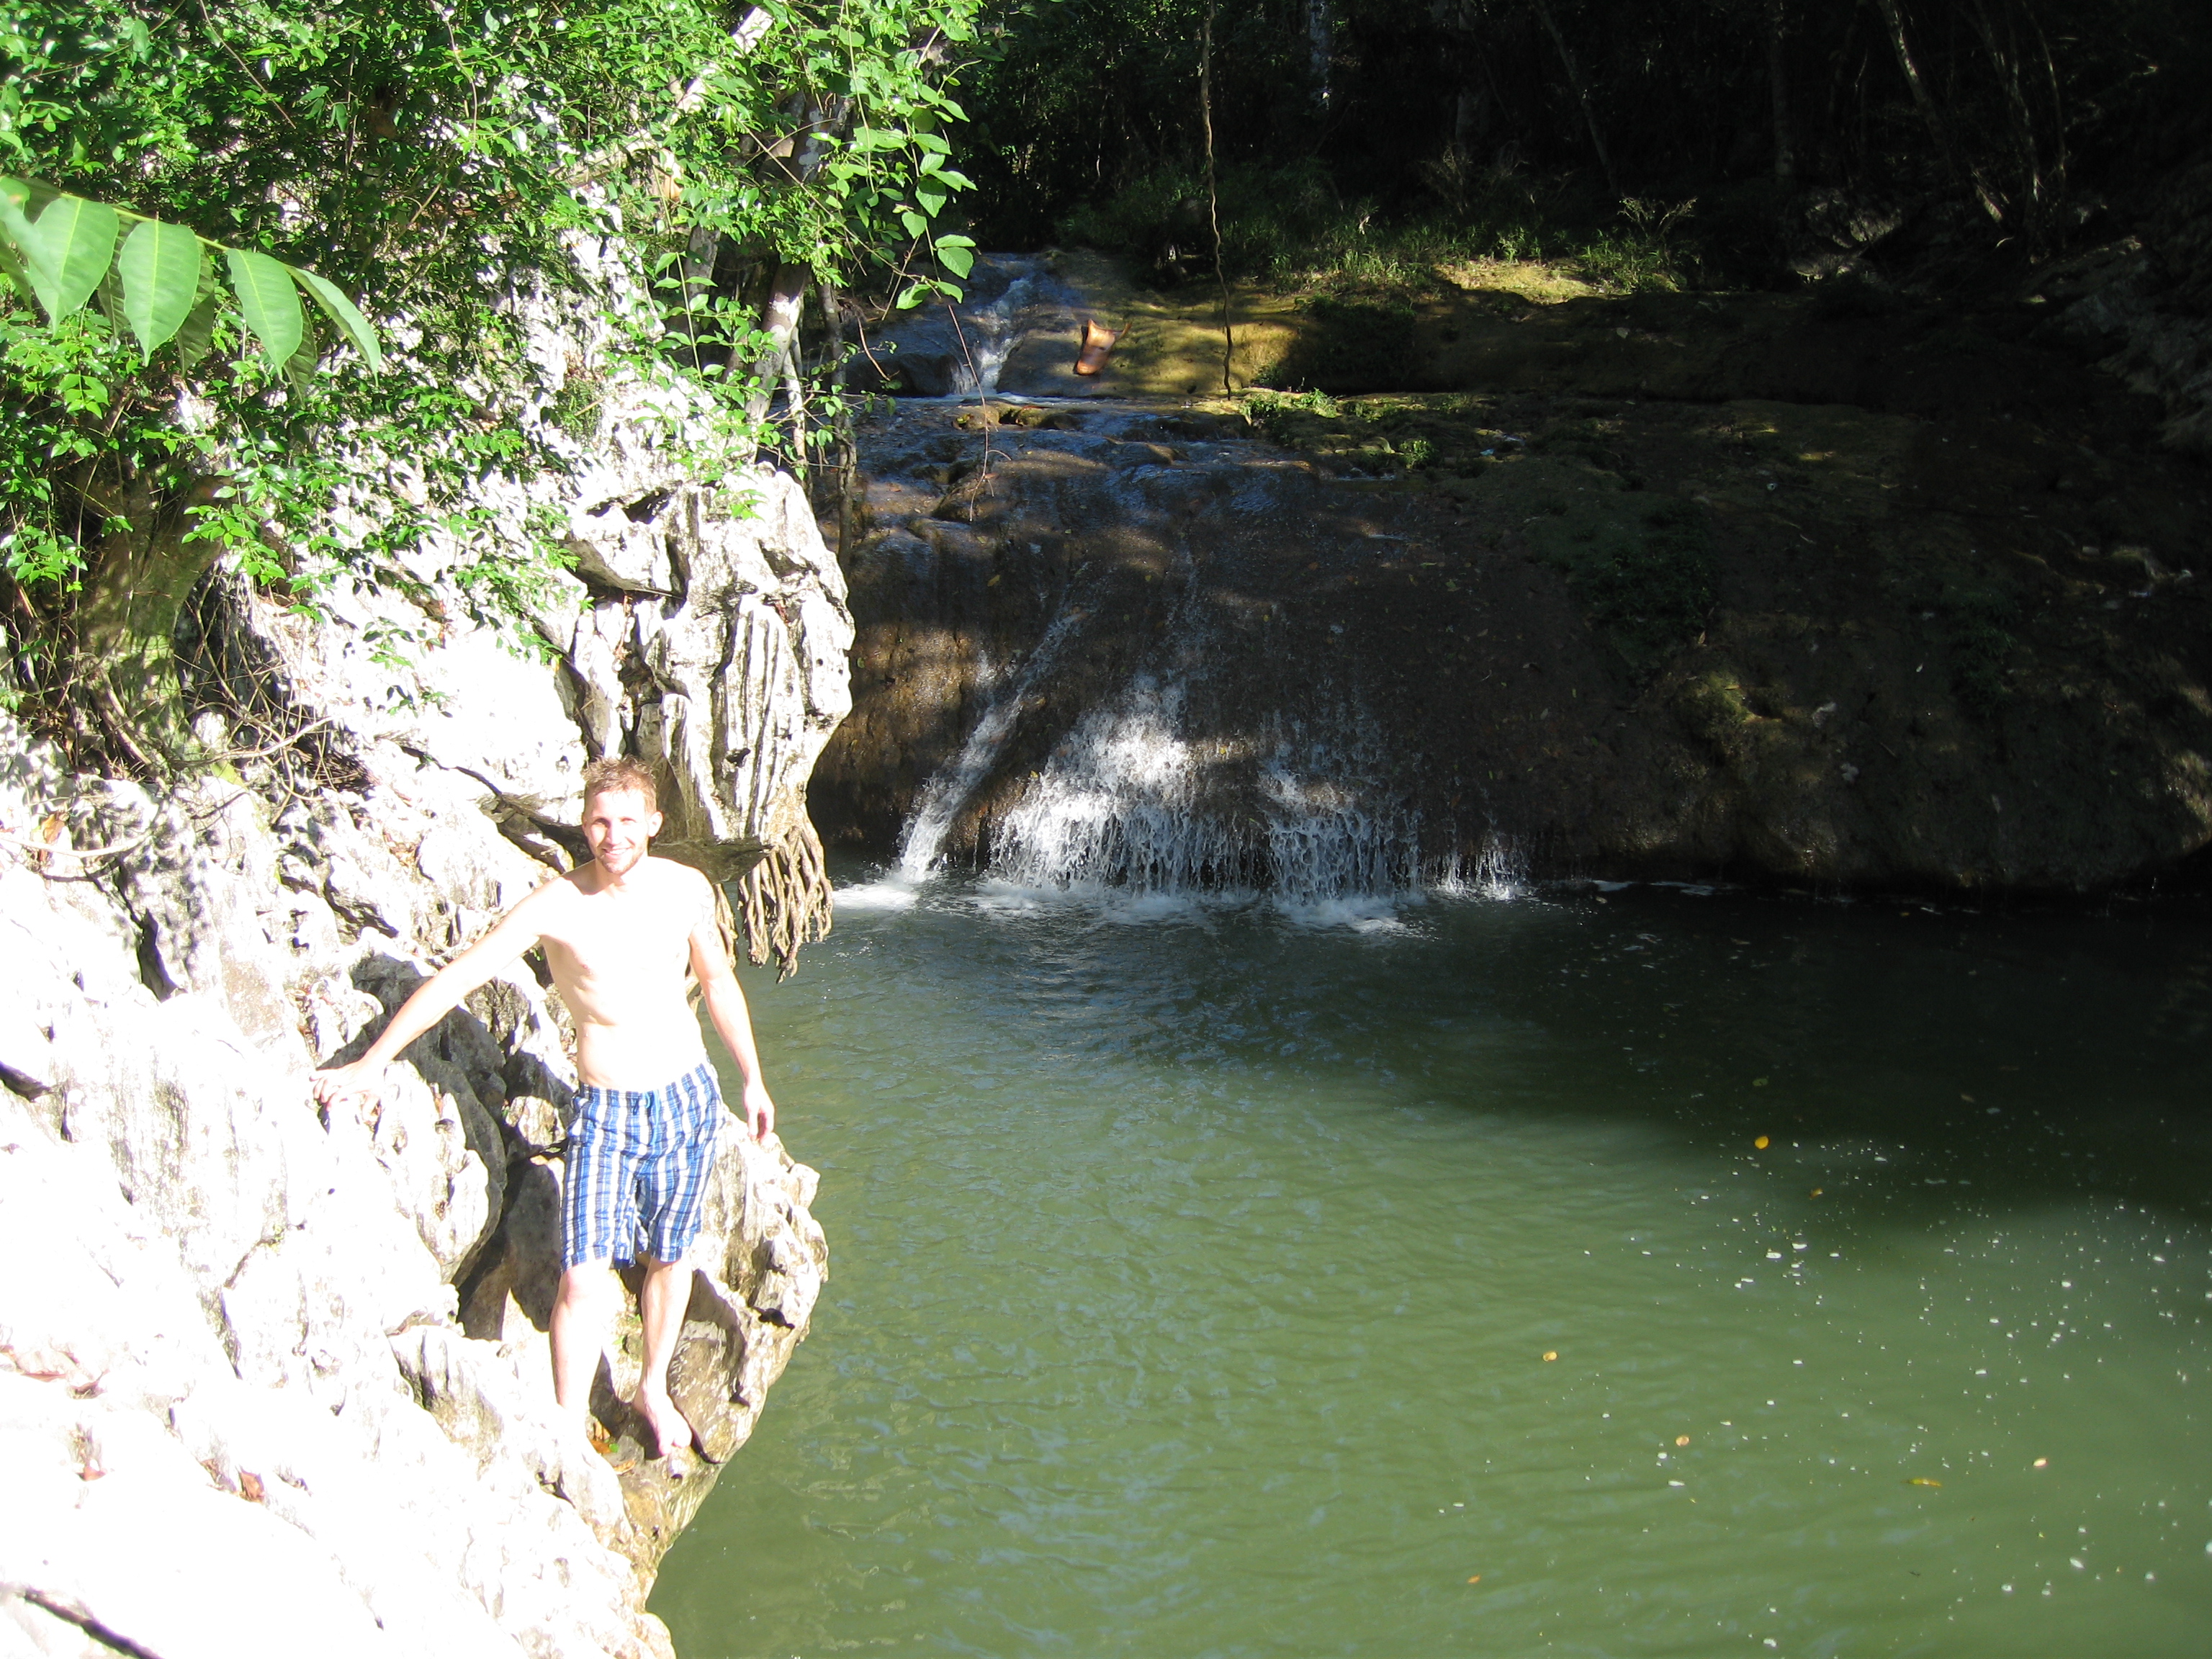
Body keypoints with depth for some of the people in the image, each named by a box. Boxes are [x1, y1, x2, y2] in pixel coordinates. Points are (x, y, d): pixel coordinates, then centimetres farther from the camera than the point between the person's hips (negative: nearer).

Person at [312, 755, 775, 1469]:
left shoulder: (686, 889, -3)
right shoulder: (556, 905, -15)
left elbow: (719, 983, 11)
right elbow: (458, 976, -18)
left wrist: (753, 1080, 17)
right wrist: (372, 1062, -24)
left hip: (688, 1099, 3)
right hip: (604, 1111, -3)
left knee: (670, 1256, 15)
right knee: (585, 1277, -11)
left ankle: (653, 1391, 37)